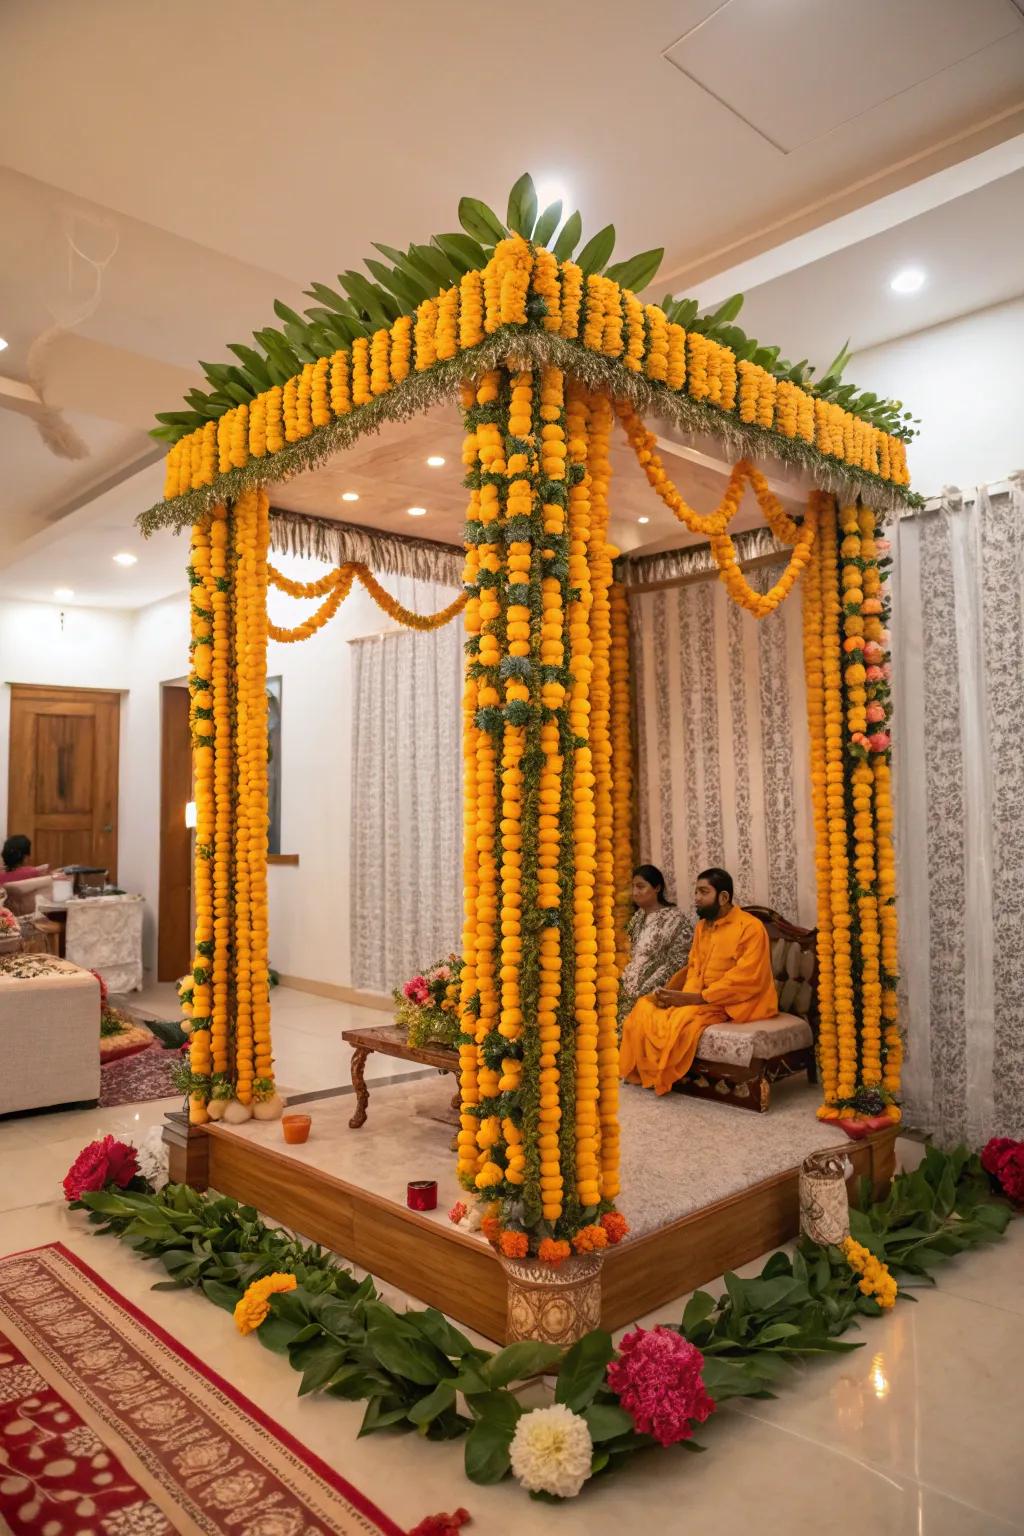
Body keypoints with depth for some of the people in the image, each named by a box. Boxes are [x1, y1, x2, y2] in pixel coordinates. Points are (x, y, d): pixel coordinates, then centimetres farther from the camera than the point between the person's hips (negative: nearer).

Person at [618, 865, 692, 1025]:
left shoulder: (676, 920, -8)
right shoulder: (638, 918, 14)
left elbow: (675, 964, -12)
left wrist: (643, 992, -15)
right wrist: (623, 984, 2)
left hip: (654, 994, -6)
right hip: (632, 991, 6)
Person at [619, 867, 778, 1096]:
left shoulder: (751, 927, -14)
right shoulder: (702, 926, 12)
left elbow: (747, 979, -21)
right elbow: (695, 968, 10)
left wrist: (696, 998, -24)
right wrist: (685, 996, -13)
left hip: (736, 1002, -8)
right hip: (700, 998, 8)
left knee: (682, 1018, -28)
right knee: (646, 1008, -8)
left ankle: (663, 1077, -6)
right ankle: (644, 1072, 4)